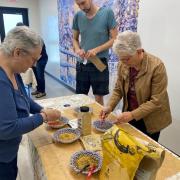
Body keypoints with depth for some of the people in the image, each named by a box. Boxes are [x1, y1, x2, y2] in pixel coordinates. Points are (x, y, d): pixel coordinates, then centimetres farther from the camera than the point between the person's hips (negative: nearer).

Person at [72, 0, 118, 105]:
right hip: (82, 63, 4)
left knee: (99, 98, 7)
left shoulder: (107, 13, -8)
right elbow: (75, 39, 12)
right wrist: (77, 49, -11)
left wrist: (96, 50, -19)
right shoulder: (78, 16, 2)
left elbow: (114, 39, -6)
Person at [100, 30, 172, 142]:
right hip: (130, 116, 4)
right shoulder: (123, 65, -10)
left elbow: (157, 101, -22)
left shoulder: (156, 66, -23)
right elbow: (118, 90, 0)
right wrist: (109, 106, -15)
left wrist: (133, 115, -28)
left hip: (150, 119, -3)